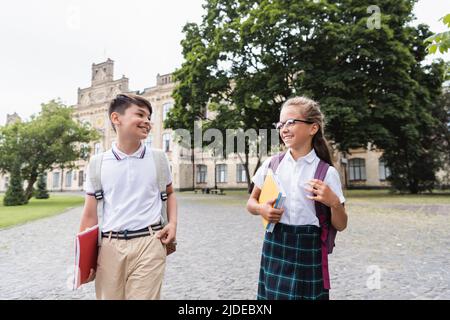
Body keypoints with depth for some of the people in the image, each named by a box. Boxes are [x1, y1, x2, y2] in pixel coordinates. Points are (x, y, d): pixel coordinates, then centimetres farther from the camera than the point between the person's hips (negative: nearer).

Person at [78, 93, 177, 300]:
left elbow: (169, 193, 19)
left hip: (148, 244, 0)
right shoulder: (98, 163, 3)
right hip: (109, 246, 1)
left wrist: (173, 223, 2)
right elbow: (90, 215, 6)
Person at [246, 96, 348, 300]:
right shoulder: (271, 164, 0)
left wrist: (334, 203, -19)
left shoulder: (327, 172, -6)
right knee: (273, 294, 10)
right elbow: (251, 202, 11)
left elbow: (340, 226, 0)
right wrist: (262, 209, -10)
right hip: (274, 248, 2)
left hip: (308, 251, -2)